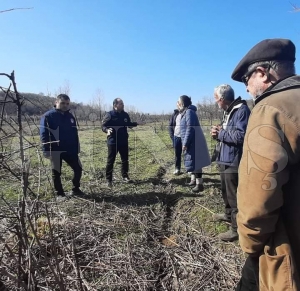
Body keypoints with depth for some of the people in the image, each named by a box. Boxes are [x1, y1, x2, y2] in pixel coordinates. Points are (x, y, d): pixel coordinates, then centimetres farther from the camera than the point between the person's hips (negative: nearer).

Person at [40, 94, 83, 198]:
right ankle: (59, 193, 24)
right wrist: (46, 150, -15)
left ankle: (75, 189, 27)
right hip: (55, 150, -5)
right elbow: (44, 134, -10)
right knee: (56, 173, 8)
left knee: (78, 169, 8)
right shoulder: (48, 116, -8)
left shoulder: (70, 116, 9)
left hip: (70, 149, 5)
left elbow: (75, 134, 13)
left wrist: (77, 148, 9)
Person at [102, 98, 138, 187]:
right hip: (112, 141, -4)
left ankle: (125, 176, 31)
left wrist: (136, 123, 1)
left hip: (124, 141, 5)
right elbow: (103, 125, -10)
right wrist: (107, 130, -31)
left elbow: (129, 124, 17)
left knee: (125, 160, 13)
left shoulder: (125, 115, 5)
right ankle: (108, 179, 13)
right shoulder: (109, 115, -10)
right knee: (110, 161, 2)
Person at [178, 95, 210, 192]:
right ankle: (193, 179, 32)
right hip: (190, 142, 10)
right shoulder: (185, 112, 14)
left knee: (195, 162, -5)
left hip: (193, 142, -10)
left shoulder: (189, 112, -17)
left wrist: (185, 143, -22)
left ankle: (199, 184, 2)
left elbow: (190, 129, -23)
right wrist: (185, 143, 21)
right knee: (192, 161, 18)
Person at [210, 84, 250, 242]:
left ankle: (237, 228, 15)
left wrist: (221, 133, -17)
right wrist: (219, 133, -2)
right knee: (225, 190, 24)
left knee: (234, 195, 1)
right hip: (225, 159, 10)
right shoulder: (228, 111, 12)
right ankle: (229, 214, 45)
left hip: (233, 161, -10)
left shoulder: (241, 110, -18)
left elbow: (241, 135, -29)